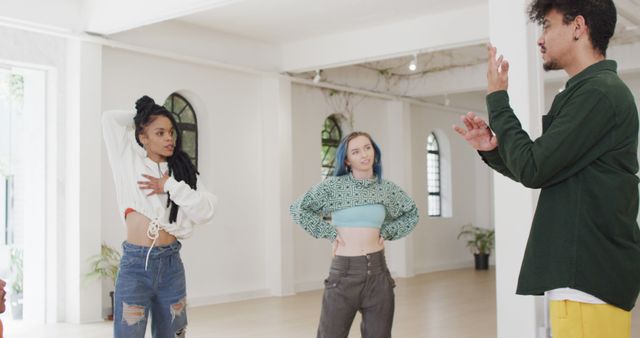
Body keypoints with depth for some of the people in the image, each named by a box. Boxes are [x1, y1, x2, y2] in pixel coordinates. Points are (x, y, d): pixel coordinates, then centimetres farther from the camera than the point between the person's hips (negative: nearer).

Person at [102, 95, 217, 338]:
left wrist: (170, 186, -8)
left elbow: (206, 211, -3)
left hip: (170, 264, 2)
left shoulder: (183, 170, 8)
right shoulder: (130, 161, 5)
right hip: (135, 264, -2)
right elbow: (110, 118, 4)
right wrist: (139, 116, 14)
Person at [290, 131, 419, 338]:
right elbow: (297, 209, -2)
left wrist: (387, 232, 7)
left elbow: (411, 214, 21)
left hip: (377, 271, 3)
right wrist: (329, 233, -5)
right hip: (344, 271, -3)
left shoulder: (386, 188, 6)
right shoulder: (335, 185, -4)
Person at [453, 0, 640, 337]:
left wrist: (497, 99, -7)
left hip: (591, 272, -10)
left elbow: (533, 169, -17)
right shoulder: (586, 92, 17)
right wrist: (493, 148, 5)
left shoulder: (599, 92, -16)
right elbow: (544, 173, 20)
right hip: (585, 268, 10)